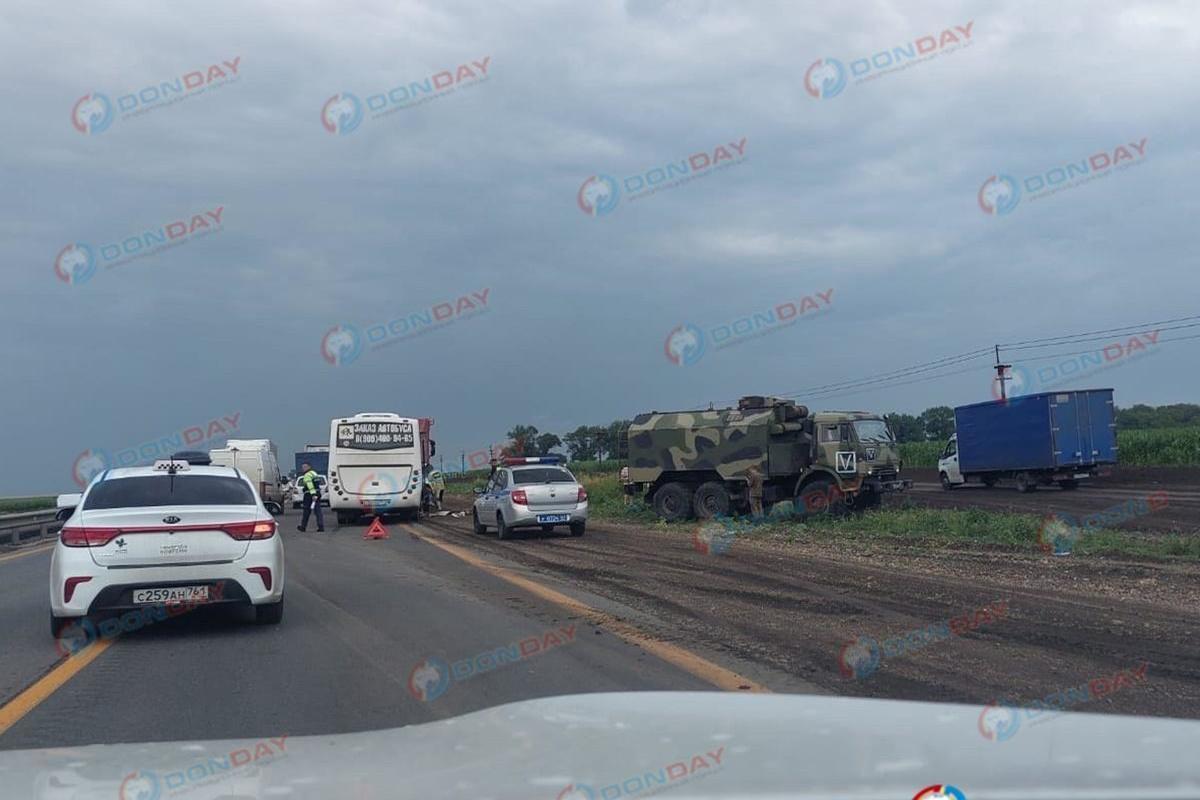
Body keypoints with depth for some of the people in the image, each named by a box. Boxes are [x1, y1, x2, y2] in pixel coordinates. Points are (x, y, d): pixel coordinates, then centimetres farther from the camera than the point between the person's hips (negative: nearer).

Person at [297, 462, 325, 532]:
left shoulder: (307, 475, -13)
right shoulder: (314, 473, 17)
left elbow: (310, 486, -24)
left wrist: (313, 494, -30)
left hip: (309, 494, -8)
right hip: (317, 493, 8)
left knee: (306, 511, 6)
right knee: (318, 511, 2)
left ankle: (303, 527, 19)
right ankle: (321, 527, -6)